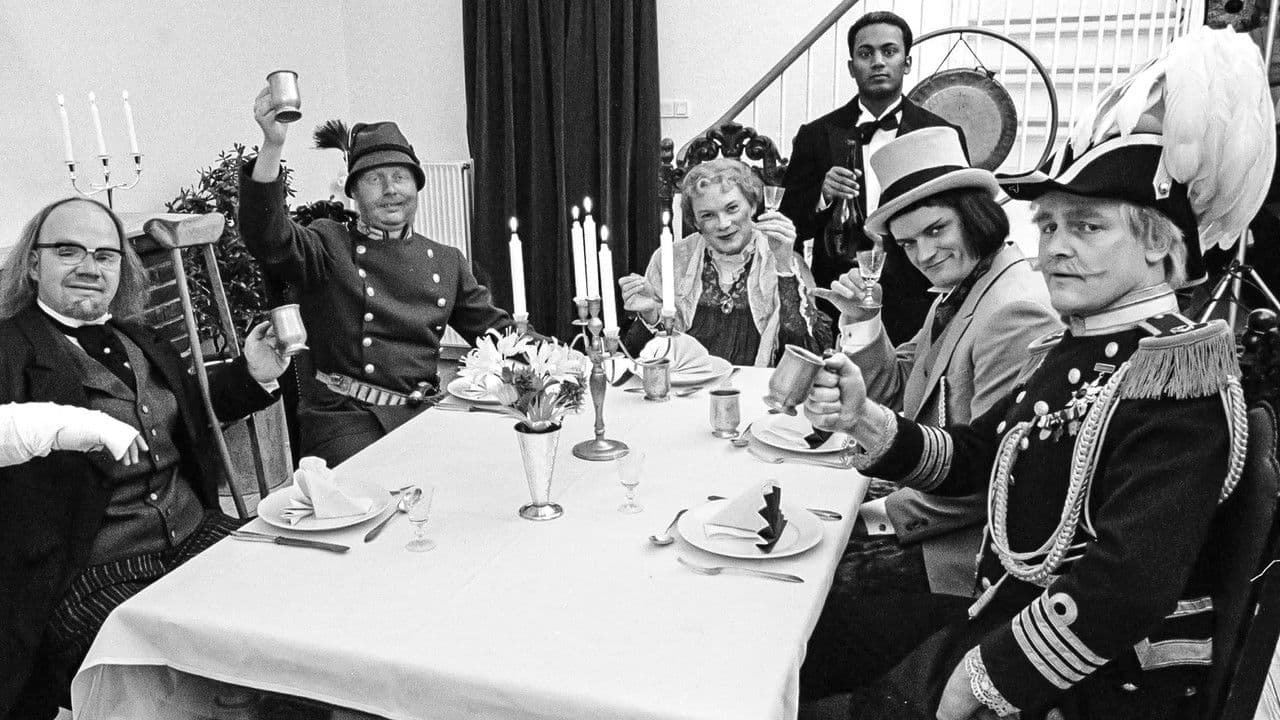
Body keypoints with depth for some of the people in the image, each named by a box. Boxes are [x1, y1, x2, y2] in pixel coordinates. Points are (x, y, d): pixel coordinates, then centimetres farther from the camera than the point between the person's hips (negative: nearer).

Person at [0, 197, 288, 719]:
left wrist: (250, 374, 18)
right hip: (87, 581, -6)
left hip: (197, 535, 7)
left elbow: (188, 410, 33)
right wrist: (63, 424, -36)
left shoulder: (137, 340, 18)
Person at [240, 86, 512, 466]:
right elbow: (268, 238, -15)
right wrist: (273, 145, -28)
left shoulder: (448, 262, 16)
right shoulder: (329, 247, 5)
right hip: (342, 417, -4)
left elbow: (498, 330, 18)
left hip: (422, 411, 4)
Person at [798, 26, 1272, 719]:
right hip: (1013, 608, 8)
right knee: (804, 636, 10)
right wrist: (865, 421, -13)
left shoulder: (1178, 375, -22)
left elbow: (1129, 587, -32)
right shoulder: (1072, 349, 6)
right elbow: (970, 453, 5)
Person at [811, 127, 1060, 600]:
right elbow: (893, 392, 14)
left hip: (986, 540, -8)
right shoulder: (959, 292, 9)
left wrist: (883, 515, -15)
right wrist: (862, 322, -1)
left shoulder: (1017, 312, -22)